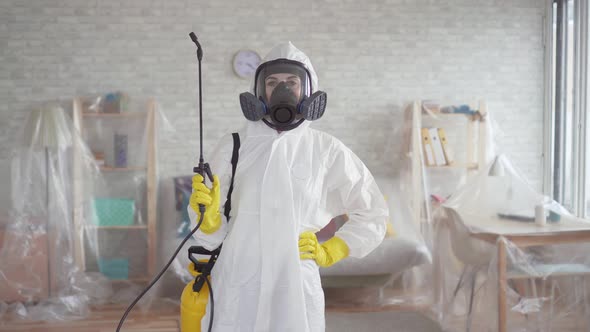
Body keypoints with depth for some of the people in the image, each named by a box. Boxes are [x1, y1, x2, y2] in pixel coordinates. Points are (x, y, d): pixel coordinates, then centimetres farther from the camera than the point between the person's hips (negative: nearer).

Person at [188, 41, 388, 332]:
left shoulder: (328, 151, 2)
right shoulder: (233, 147, 2)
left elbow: (372, 214, 13)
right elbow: (212, 235, 3)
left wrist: (328, 253, 5)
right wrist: (207, 212, -17)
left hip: (296, 286, 0)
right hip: (235, 288, 1)